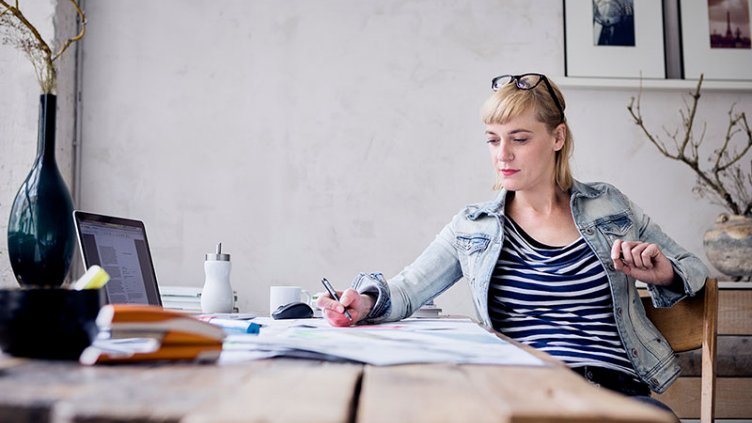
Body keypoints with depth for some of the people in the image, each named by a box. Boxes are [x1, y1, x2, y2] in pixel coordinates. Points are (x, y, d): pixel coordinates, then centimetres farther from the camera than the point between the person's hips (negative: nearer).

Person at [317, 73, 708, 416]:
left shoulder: (608, 207, 14)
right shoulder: (472, 228, 13)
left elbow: (692, 270, 24)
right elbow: (403, 291, 10)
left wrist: (664, 273, 1)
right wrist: (366, 300, -12)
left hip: (616, 388, 1)